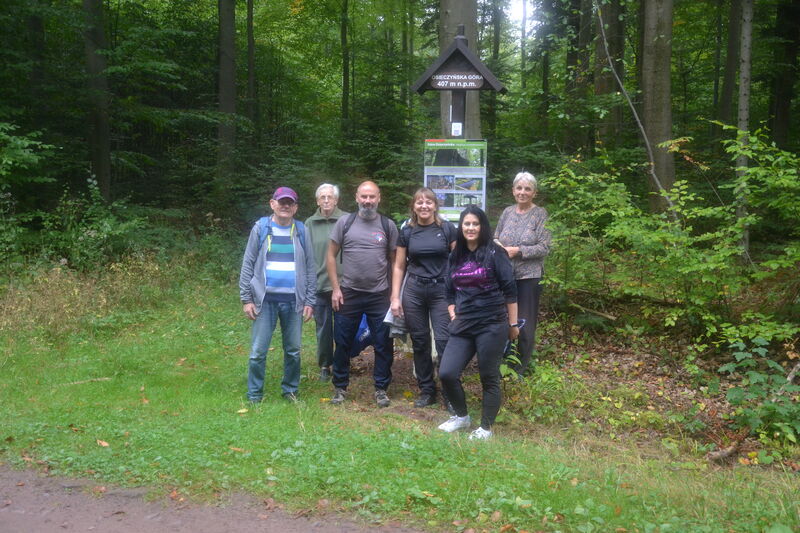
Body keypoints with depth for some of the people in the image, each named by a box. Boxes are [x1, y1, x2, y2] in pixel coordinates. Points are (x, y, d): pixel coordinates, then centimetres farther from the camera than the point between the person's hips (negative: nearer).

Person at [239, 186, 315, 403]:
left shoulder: (302, 231, 5)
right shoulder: (260, 228, 1)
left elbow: (310, 268, 7)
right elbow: (248, 265, 1)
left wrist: (309, 301, 2)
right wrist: (246, 299, -4)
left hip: (294, 301, 2)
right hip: (265, 299, -2)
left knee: (293, 350, 10)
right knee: (258, 352, 0)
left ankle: (290, 391, 25)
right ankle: (254, 397, 11)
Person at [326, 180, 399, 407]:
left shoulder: (388, 226, 2)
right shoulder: (344, 222, 1)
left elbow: (394, 261, 5)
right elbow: (331, 256, 3)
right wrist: (336, 288, -3)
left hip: (379, 296, 0)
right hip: (348, 294, 0)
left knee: (383, 345, 5)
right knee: (343, 343, 8)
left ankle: (381, 388, 20)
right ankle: (340, 387, 24)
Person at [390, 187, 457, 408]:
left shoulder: (447, 229, 0)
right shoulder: (407, 232, 6)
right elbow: (399, 267, 10)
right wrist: (395, 298, 5)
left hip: (441, 290, -2)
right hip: (414, 291, 2)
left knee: (444, 340, -9)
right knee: (420, 342, 7)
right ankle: (426, 390, 19)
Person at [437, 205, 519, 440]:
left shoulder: (495, 253, -5)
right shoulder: (455, 256, 11)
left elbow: (510, 290, -4)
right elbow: (449, 290, 20)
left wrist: (513, 324, -4)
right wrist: (453, 313, 7)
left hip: (492, 326, -5)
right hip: (463, 326, 5)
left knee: (489, 378, 3)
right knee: (447, 373, -3)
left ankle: (485, 428, 18)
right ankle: (461, 416, 20)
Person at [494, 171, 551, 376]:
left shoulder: (540, 214, -5)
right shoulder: (507, 212, 7)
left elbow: (544, 248, -10)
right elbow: (495, 240, 15)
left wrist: (517, 251, -19)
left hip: (529, 276, -4)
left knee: (525, 324, 2)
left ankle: (520, 368, 17)